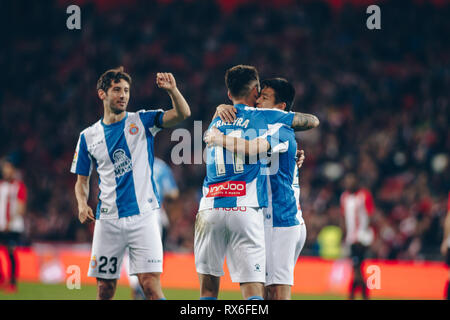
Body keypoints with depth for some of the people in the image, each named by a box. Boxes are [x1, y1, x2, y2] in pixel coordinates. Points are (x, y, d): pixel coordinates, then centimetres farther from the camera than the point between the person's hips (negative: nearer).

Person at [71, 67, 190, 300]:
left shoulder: (142, 122, 4)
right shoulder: (88, 136, 9)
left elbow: (182, 114, -8)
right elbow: (82, 180, 16)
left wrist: (172, 89, -26)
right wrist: (82, 204, -4)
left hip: (142, 217, -2)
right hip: (107, 220, 2)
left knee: (150, 283, -13)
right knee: (105, 289, 5)